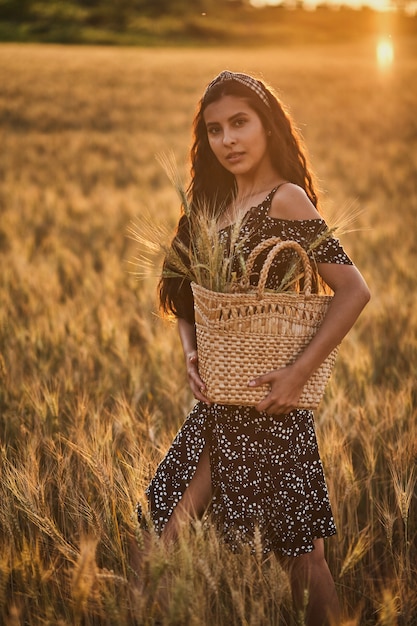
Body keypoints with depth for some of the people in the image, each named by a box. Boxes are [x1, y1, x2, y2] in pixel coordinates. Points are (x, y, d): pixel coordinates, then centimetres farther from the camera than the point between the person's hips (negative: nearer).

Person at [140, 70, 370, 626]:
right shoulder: (216, 204, 10)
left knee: (299, 545, 2)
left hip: (269, 401, -7)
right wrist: (191, 352, -4)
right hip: (220, 402, 8)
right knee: (169, 534, 8)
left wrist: (301, 371, -22)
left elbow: (353, 290, -19)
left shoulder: (285, 199, -13)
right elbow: (189, 299, 15)